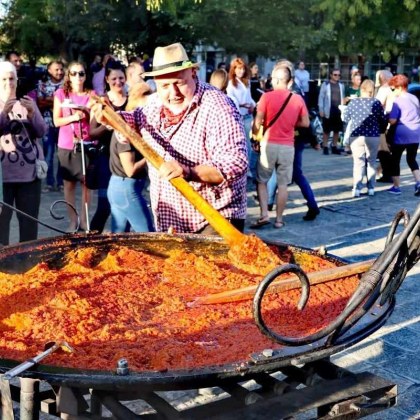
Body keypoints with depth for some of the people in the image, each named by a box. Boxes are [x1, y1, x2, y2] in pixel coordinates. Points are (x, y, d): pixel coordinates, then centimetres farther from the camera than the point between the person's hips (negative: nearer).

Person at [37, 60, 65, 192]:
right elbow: (40, 104, 0)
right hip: (48, 124, 1)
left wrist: (49, 101, -12)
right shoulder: (42, 84, 6)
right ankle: (50, 182, 9)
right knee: (48, 154, 1)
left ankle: (61, 182, 12)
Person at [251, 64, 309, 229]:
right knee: (282, 184, 8)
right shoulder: (298, 99, 2)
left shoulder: (267, 96, -8)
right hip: (288, 146, 2)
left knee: (261, 181, 11)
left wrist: (254, 134, 8)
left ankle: (264, 215, 0)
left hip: (269, 144, -2)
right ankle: (279, 219, 11)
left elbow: (257, 122, -9)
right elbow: (305, 123, 7)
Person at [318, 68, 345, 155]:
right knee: (326, 131, 2)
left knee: (337, 130, 8)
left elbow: (342, 98, 12)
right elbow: (321, 98, -2)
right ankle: (325, 147, 10)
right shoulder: (325, 84, -1)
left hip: (339, 110, 4)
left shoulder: (341, 85, 11)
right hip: (328, 111, -4)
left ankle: (334, 147, 17)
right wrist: (321, 110, -8)